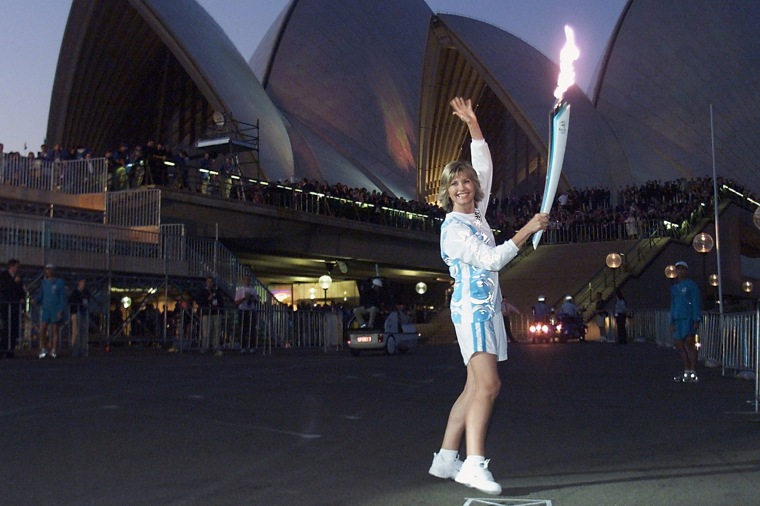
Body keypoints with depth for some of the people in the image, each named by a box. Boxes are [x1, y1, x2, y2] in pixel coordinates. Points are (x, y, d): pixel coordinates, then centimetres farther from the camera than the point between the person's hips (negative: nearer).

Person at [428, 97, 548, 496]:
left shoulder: (477, 215, 13)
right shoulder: (453, 228, -10)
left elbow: (485, 168, 16)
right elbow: (492, 259, -17)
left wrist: (472, 124, 13)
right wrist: (528, 229, -15)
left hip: (487, 308, 9)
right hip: (471, 308, -9)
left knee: (475, 388, 7)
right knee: (488, 385, -19)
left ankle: (445, 459, 11)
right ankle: (473, 464, -22)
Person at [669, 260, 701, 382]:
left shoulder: (692, 285, 0)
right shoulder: (674, 288, 20)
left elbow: (696, 303, -6)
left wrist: (697, 320, -14)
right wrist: (672, 322, 12)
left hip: (689, 318, -7)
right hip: (678, 319, 7)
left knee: (690, 344, -13)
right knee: (679, 346, 5)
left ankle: (693, 374, -13)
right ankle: (687, 373, 11)